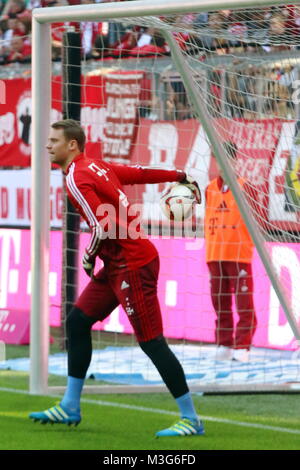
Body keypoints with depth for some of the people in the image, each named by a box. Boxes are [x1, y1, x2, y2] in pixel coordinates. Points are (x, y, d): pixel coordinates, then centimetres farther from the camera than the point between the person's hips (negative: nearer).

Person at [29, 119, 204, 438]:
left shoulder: (76, 179, -16)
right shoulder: (95, 167, 11)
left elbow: (103, 228, -24)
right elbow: (143, 173, 18)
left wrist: (89, 257, -7)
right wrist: (181, 177, 30)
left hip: (132, 265, -10)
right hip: (117, 265, 10)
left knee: (151, 341, -8)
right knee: (77, 321, 13)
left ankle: (190, 419, -5)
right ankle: (69, 408, 20)